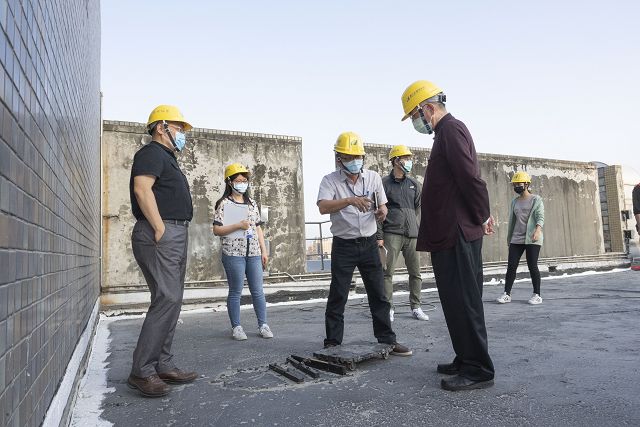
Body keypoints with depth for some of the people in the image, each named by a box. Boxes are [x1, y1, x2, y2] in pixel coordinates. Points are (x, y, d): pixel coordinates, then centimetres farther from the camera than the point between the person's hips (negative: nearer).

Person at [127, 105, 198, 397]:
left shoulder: (166, 158, 26)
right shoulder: (152, 153, -4)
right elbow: (142, 189, -19)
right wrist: (159, 228, -21)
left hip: (175, 236, 10)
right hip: (161, 235, -10)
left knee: (171, 301, 9)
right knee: (166, 300, -14)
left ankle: (163, 366, 15)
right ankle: (142, 371, -7)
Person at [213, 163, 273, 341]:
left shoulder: (252, 203, 14)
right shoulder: (224, 203, -1)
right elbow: (216, 230, -7)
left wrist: (264, 251, 11)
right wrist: (238, 225, -17)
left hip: (254, 253, 5)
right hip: (234, 253, -4)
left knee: (258, 291, 6)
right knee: (236, 292, 3)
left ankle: (263, 325, 15)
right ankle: (236, 327, 15)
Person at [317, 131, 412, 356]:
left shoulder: (373, 177, 5)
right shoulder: (330, 180, -5)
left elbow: (382, 207, 10)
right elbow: (323, 207, -21)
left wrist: (382, 211, -14)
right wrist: (350, 200, -34)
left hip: (369, 243, 3)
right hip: (343, 245, -3)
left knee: (379, 294, 8)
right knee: (337, 297, 2)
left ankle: (387, 340, 19)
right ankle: (332, 344, 13)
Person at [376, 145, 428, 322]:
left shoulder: (414, 184, 13)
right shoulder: (384, 183, 0)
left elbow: (419, 206, 23)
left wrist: (409, 220, 14)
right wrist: (379, 236, -9)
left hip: (412, 234, 5)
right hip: (391, 234, -4)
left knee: (416, 273, 7)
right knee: (387, 272, -5)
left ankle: (416, 307, 19)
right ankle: (388, 308, 5)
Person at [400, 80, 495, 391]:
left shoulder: (451, 130, -10)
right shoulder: (447, 132, 22)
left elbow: (470, 177, -19)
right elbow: (469, 179, 22)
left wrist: (482, 217, -10)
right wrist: (481, 216, 16)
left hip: (458, 234, -10)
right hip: (449, 235, 10)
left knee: (464, 302, -5)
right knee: (456, 301, 15)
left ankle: (478, 370, 4)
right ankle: (465, 360, 25)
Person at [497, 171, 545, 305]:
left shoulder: (536, 199, 1)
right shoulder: (514, 202, 16)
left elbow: (540, 217, -10)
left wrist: (538, 230, -29)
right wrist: (509, 239, 18)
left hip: (532, 239, -5)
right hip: (516, 239, 5)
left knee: (532, 266, -4)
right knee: (511, 266, -1)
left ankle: (537, 295, 6)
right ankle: (507, 294, 2)